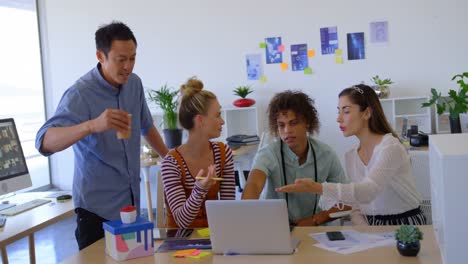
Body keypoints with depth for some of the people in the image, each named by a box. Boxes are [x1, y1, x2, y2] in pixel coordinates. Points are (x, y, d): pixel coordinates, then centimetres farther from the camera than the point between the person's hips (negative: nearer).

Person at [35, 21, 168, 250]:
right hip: (98, 206, -5)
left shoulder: (134, 83, 2)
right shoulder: (80, 94, -17)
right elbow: (44, 142, -31)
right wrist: (92, 125, -45)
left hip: (132, 199, 6)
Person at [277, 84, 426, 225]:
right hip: (372, 227, 5)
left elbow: (367, 192, -30)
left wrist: (318, 188, -41)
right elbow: (356, 207, 7)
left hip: (406, 224, -5)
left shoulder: (391, 147, -15)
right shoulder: (350, 156, 5)